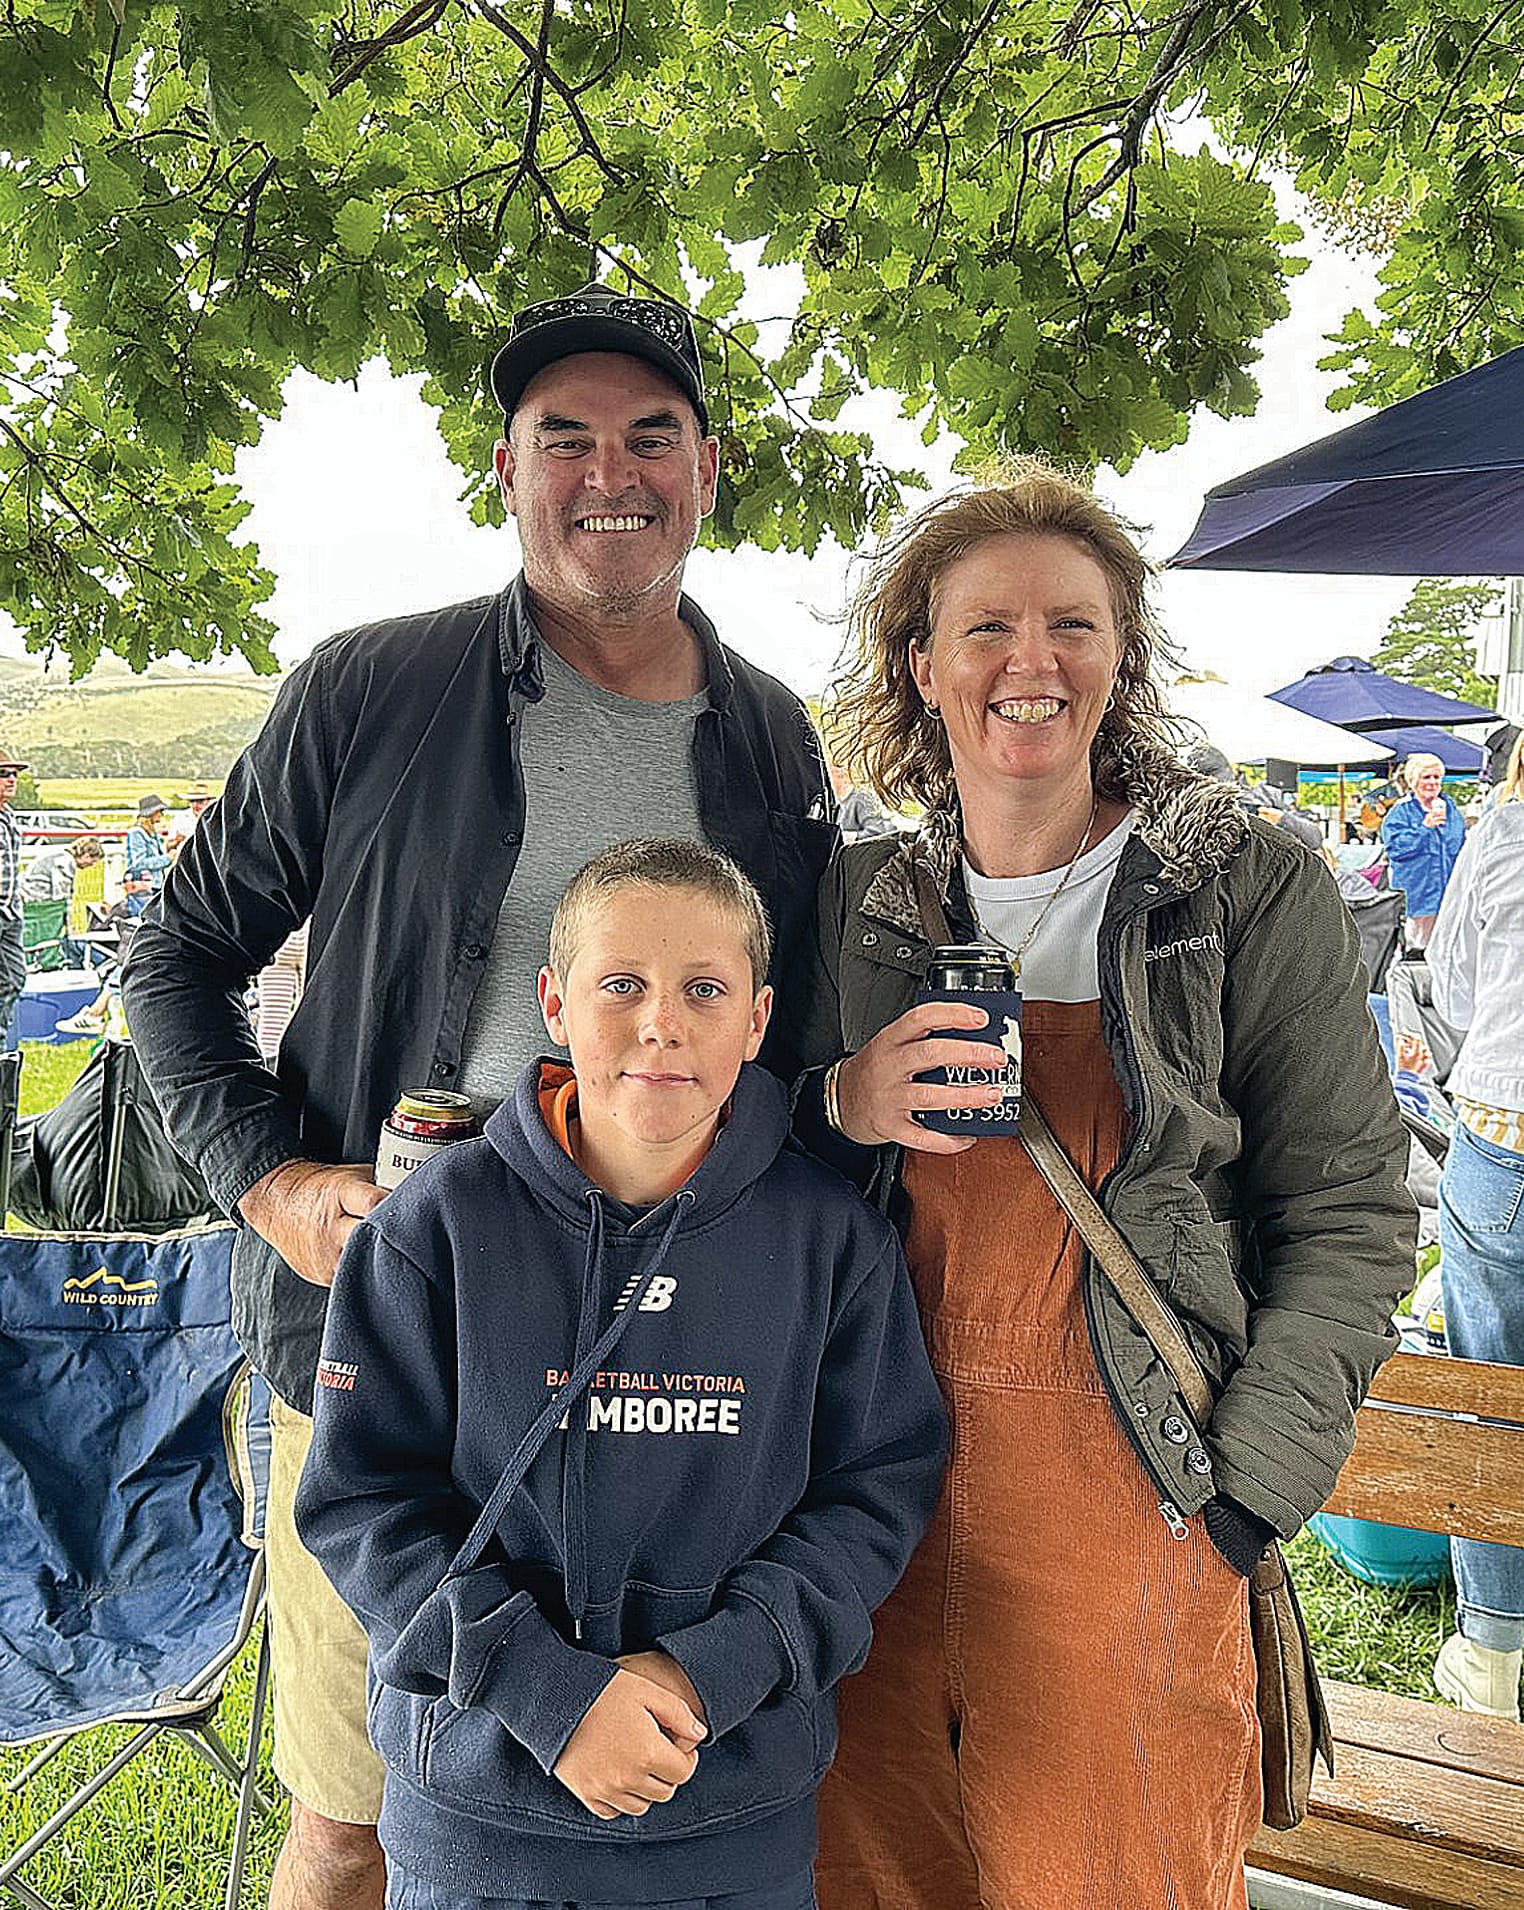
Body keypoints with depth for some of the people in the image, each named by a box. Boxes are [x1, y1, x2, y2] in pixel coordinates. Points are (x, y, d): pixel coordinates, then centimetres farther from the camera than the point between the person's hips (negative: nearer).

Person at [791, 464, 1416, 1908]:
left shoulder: (1254, 891, -3)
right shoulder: (860, 900, 6)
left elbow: (1348, 1217, -2)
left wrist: (1241, 1495, -8)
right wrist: (845, 1110, -9)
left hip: (1119, 1512, -3)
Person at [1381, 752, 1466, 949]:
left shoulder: (1451, 809, 15)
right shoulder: (1399, 813, -2)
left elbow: (1463, 848, 23)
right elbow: (1395, 848, -14)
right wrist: (1425, 827, -20)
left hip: (1449, 895, 5)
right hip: (1416, 894, -5)